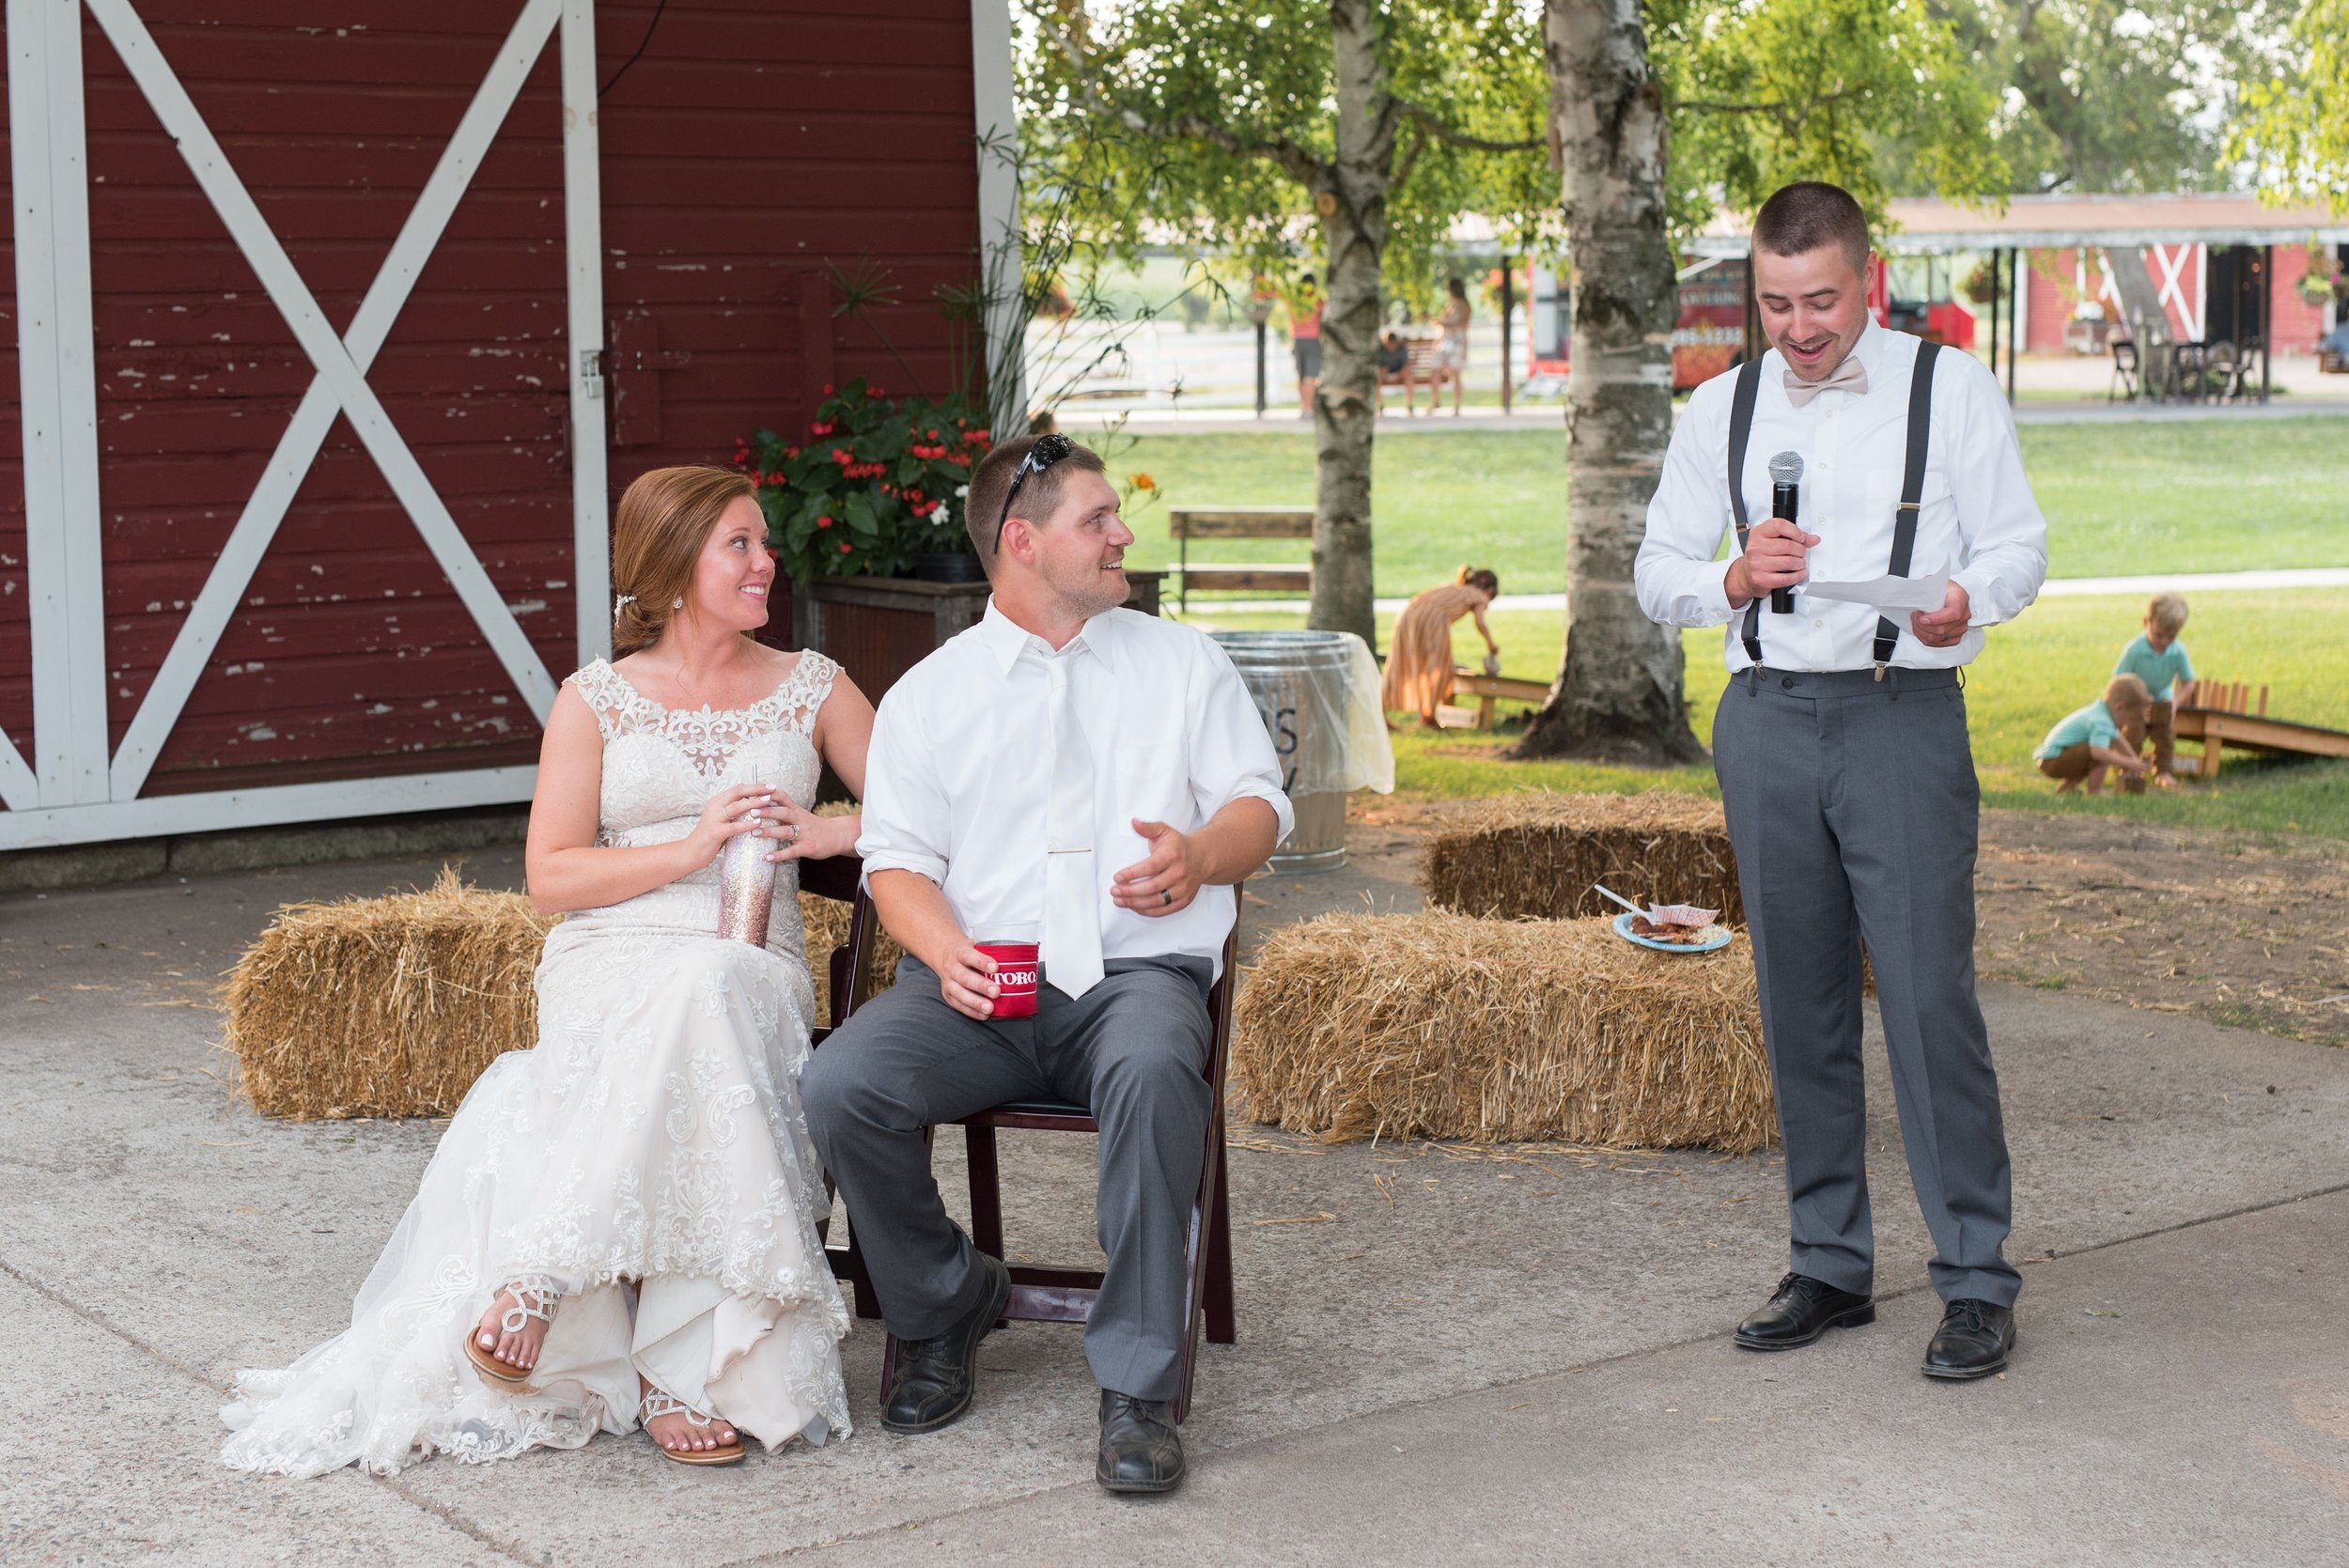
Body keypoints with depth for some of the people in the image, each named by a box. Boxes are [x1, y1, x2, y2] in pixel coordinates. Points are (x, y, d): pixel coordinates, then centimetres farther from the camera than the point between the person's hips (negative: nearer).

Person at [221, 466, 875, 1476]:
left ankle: (541, 1282, -31)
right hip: (610, 972, -1)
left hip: (753, 970, 2)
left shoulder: (813, 689, 16)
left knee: (709, 997, -37)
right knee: (695, 994, -38)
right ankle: (681, 1366, -35)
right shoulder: (596, 700, 10)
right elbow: (551, 879, 2)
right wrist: (691, 847, -9)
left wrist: (825, 831, -4)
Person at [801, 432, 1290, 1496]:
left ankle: (1138, 1388, -29)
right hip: (977, 986, 1)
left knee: (1154, 1069, -39)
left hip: (1137, 972, -1)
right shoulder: (929, 694, 16)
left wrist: (1200, 856, -11)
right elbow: (898, 857, 8)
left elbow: (1259, 803, 13)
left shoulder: (1183, 663, 18)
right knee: (840, 1089, -28)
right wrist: (943, 949, -15)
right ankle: (944, 1307, 2)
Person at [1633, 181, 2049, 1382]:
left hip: (1904, 713, -3)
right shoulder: (1719, 411, 13)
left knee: (1929, 992, -9)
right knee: (1799, 1001, 6)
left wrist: (1964, 599, -19)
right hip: (1766, 720, 4)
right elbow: (1657, 574, 13)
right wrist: (1733, 580, -9)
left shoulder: (1949, 389, 4)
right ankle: (1830, 1266, 16)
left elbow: (2019, 544, 4)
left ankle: (1976, 1281, -2)